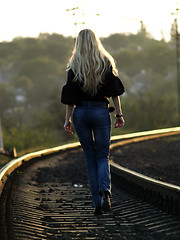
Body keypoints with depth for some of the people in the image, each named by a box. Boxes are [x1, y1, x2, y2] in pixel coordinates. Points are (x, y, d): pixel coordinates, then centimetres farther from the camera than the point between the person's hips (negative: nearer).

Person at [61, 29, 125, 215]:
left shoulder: (74, 65, -2)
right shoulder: (106, 62, 0)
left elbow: (70, 96, -4)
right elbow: (114, 91, -2)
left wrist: (67, 119, 2)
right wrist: (119, 114, 3)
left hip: (80, 113, 0)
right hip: (101, 111, 0)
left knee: (90, 157, 9)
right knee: (102, 156, 8)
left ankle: (97, 203, 6)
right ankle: (105, 190, -21)